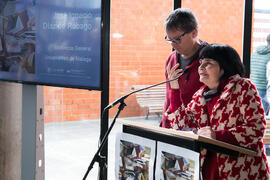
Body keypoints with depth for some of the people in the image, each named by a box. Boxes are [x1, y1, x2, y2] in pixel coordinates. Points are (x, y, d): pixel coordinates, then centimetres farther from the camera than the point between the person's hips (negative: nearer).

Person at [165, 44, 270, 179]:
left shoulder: (243, 87, -6)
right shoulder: (201, 94, 12)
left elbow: (257, 128, -14)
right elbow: (183, 125, 8)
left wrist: (218, 135, -22)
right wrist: (175, 89, 4)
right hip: (208, 167, 5)